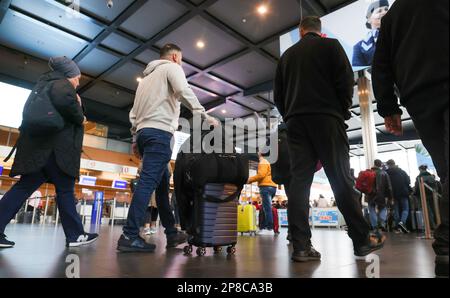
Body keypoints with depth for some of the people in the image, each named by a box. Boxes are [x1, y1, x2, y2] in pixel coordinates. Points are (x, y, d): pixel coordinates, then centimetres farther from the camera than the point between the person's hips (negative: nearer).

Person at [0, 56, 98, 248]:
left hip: (37, 145, 9)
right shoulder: (62, 84, -3)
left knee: (24, 187, 8)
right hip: (54, 146, -9)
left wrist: (76, 106, 20)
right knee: (65, 190, -3)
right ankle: (75, 235, 5)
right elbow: (64, 101, -28)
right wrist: (80, 117, -9)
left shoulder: (44, 84, 26)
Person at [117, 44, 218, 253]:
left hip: (143, 132, 9)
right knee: (149, 181, -15)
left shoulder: (148, 76, 31)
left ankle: (172, 234, 10)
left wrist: (135, 138, 21)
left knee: (163, 182, 8)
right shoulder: (171, 68, 8)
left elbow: (134, 111, 24)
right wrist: (205, 117, -13)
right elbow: (184, 92, -13)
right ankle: (129, 237, -19)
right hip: (159, 131, -9)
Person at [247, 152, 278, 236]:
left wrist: (250, 179, -7)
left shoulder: (263, 163, -3)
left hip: (266, 187, -10)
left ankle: (270, 229, -12)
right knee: (266, 208, 11)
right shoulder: (268, 162, 25)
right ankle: (263, 228, 14)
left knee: (267, 208, -11)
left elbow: (261, 175, -15)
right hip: (272, 186, 10)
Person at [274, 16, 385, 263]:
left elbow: (278, 94, 16)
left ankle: (301, 247, -6)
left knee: (299, 182, -4)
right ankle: (362, 240, 6)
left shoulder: (287, 55, 20)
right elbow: (346, 80, -2)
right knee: (341, 180, -1)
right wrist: (343, 111, 9)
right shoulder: (331, 45, 10)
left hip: (296, 122, 3)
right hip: (326, 118, -3)